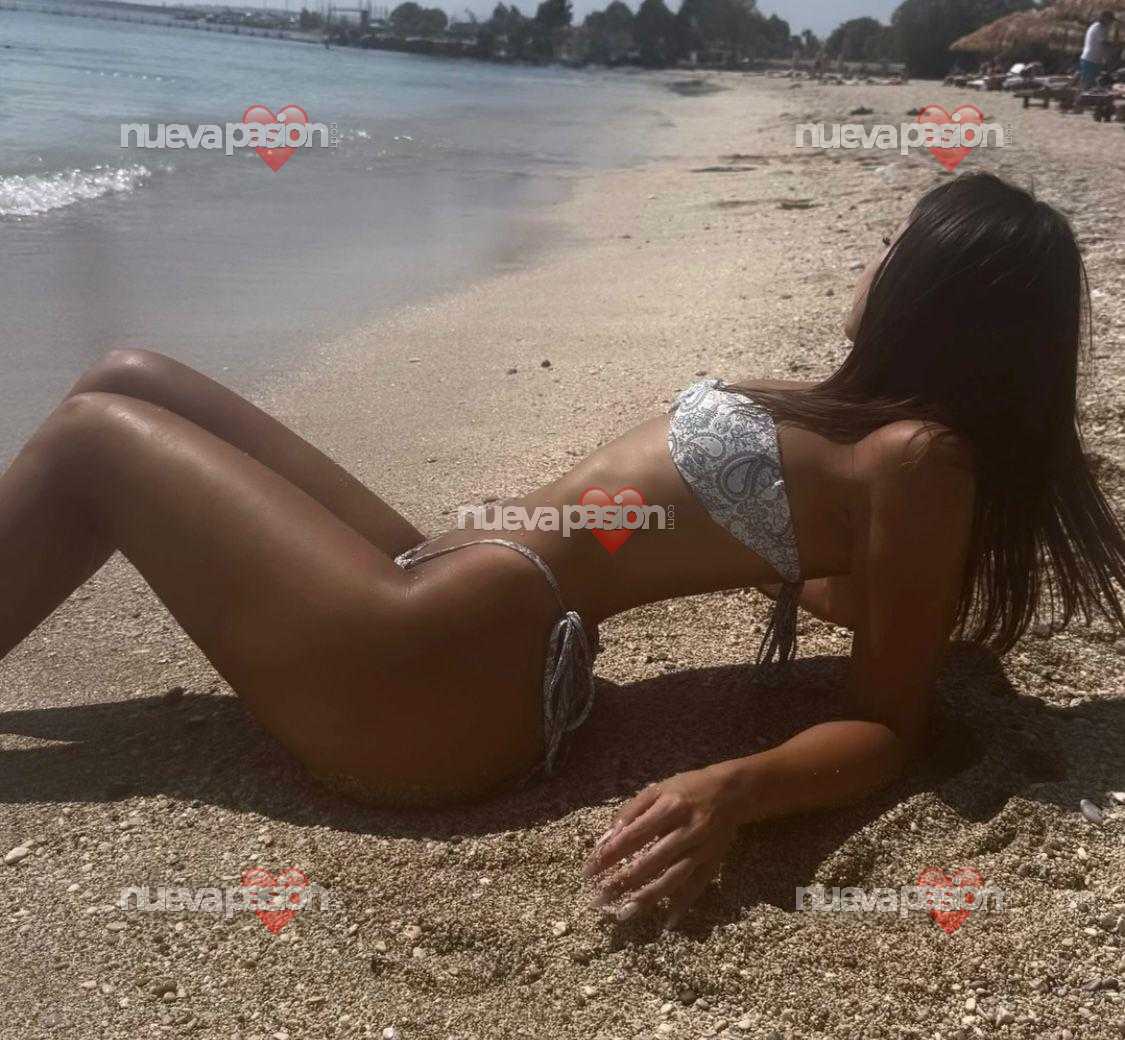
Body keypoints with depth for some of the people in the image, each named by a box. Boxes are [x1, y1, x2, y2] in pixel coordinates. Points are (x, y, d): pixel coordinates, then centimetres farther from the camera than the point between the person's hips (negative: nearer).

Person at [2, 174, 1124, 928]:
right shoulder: (870, 424, 11)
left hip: (418, 668, -9)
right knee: (131, 382, 15)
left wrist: (735, 788, -30)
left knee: (94, 435, 1)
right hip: (437, 595, 9)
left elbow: (889, 728, -15)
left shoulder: (919, 456, -13)